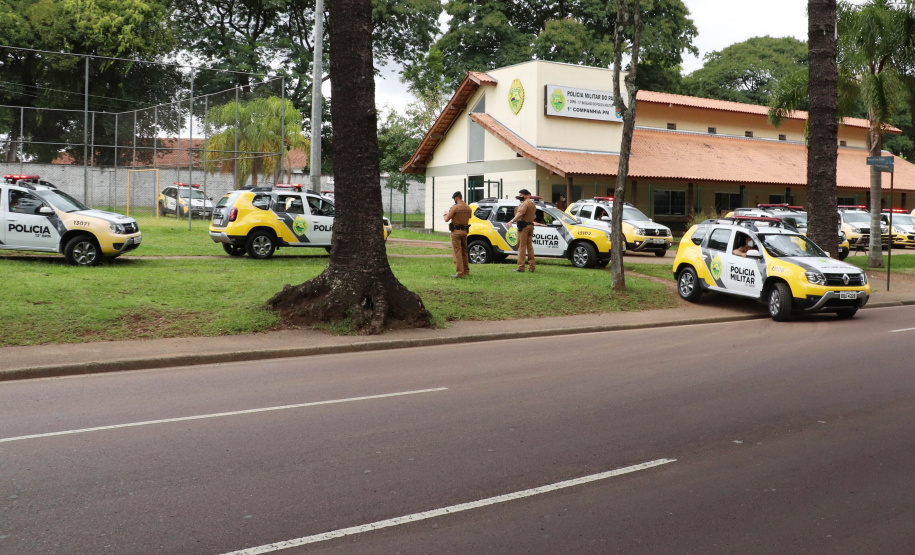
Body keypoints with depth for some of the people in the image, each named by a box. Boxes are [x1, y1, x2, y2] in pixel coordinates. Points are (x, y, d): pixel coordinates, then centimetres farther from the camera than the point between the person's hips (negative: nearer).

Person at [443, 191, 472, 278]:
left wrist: (446, 214, 10)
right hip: (464, 231, 7)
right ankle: (466, 271, 24)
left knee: (457, 252, -5)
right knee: (464, 251, 17)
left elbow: (447, 219, -14)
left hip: (456, 231, -7)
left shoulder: (455, 207, -15)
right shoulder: (468, 208, 6)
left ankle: (459, 272, -8)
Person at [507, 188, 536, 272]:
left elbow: (520, 213, -25)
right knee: (530, 246, 13)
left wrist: (512, 221, -34)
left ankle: (520, 267, -11)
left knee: (522, 247, -9)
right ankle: (532, 266, 13)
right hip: (530, 225, 9)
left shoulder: (525, 203, -10)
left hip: (524, 226, -9)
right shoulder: (532, 204, 20)